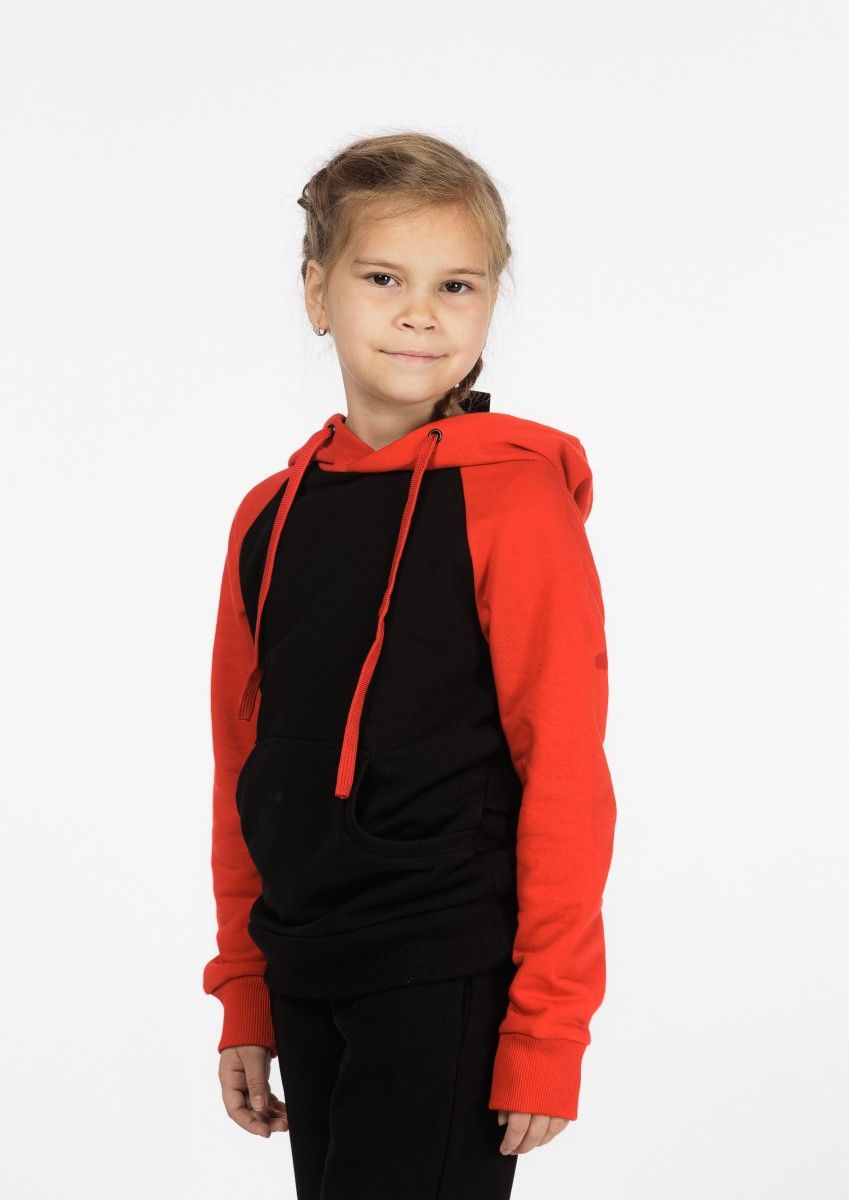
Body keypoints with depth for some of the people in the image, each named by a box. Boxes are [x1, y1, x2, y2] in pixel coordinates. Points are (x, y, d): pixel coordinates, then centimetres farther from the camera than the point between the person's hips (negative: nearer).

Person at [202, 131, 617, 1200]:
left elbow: (566, 776, -10)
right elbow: (243, 769, 14)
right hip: (307, 982, 6)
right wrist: (243, 1000, 13)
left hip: (449, 985, -5)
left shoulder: (514, 499, -8)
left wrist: (546, 1030, -13)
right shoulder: (271, 515, 8)